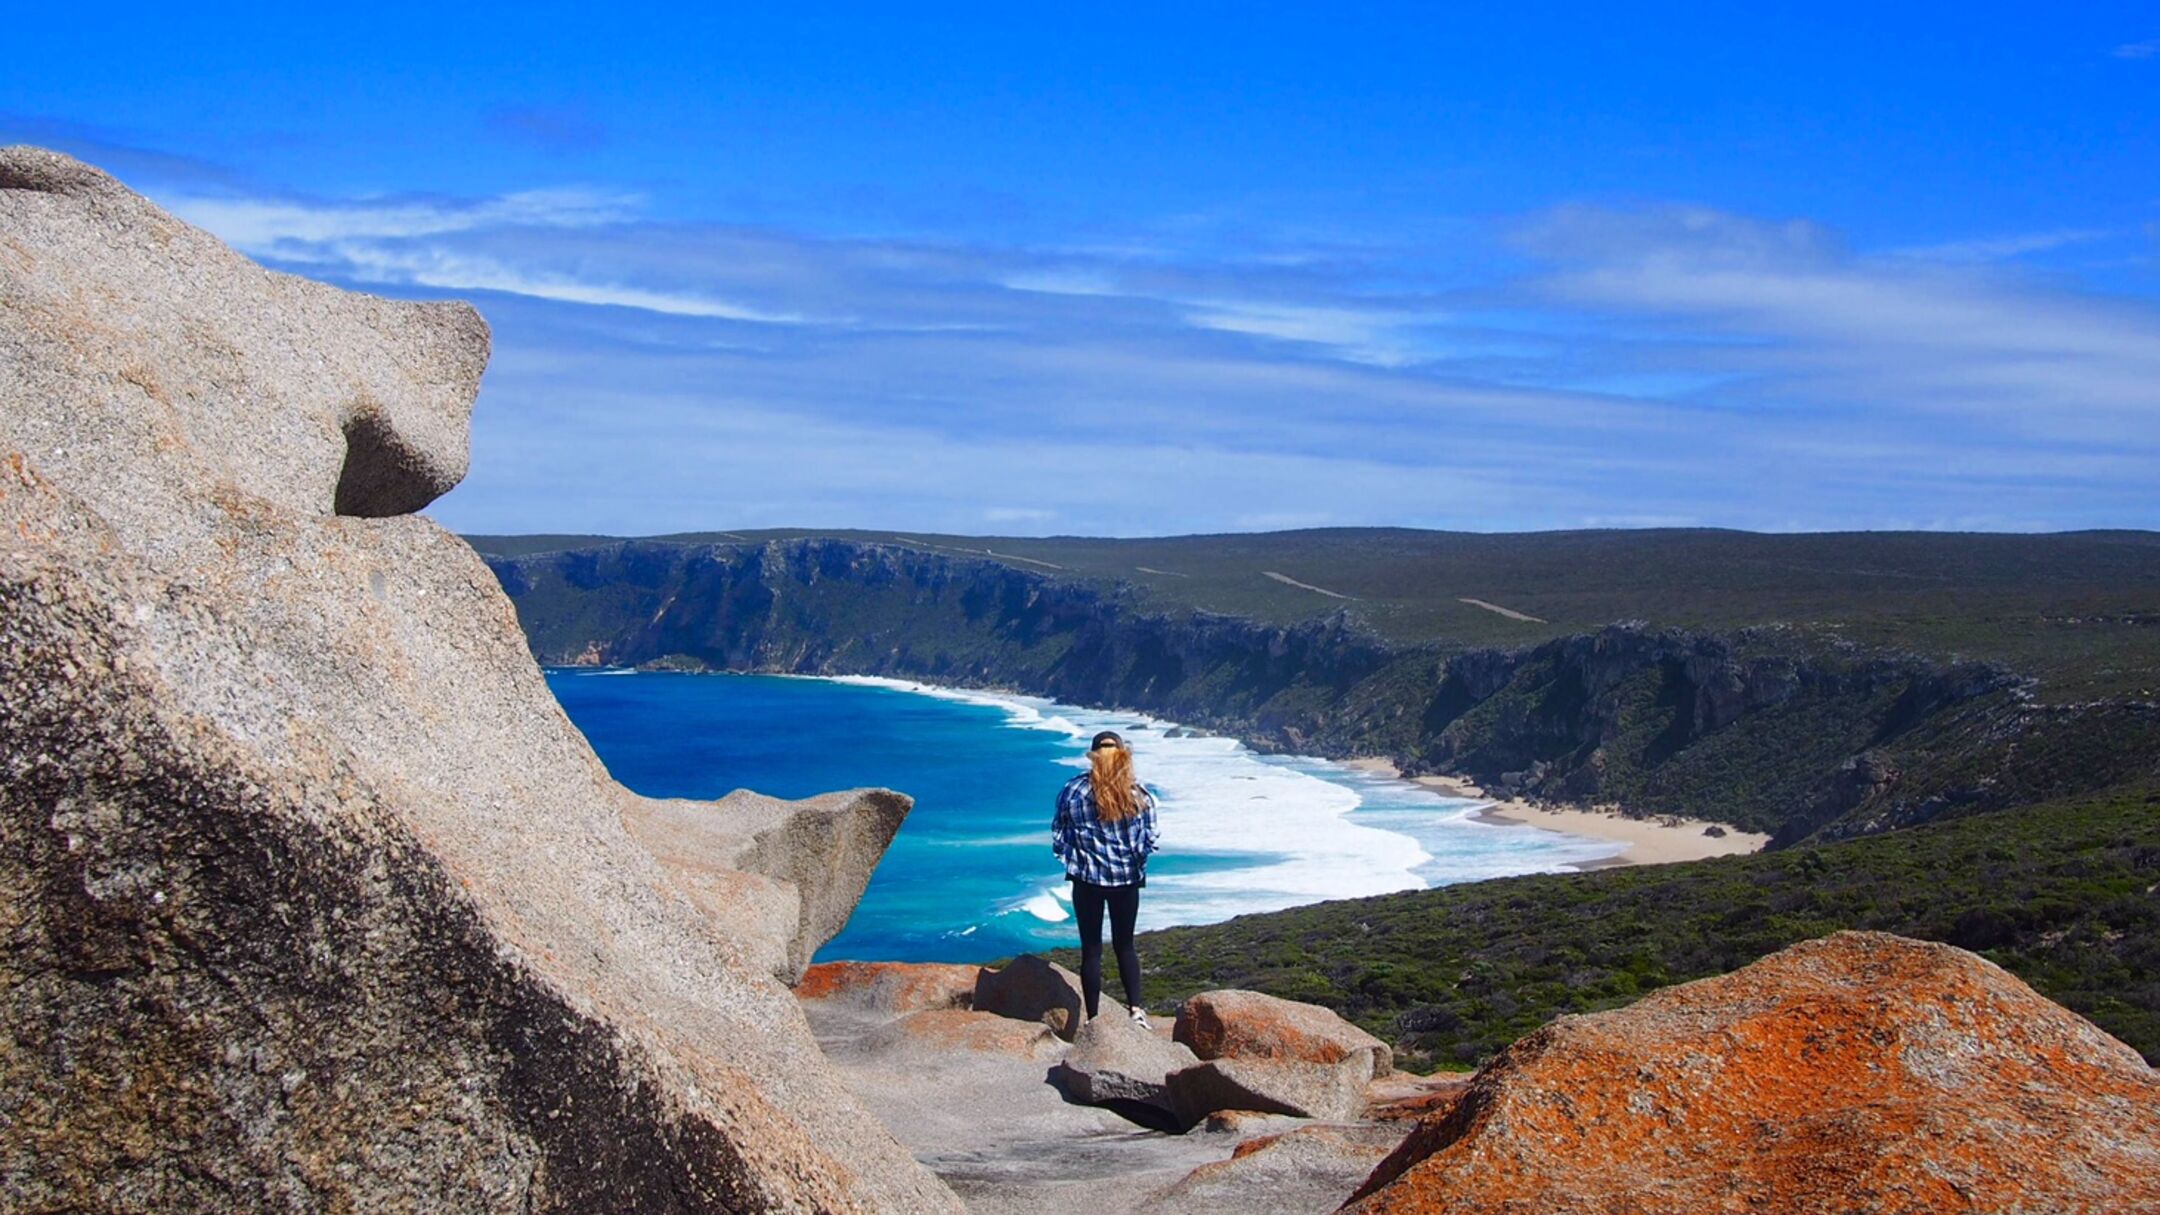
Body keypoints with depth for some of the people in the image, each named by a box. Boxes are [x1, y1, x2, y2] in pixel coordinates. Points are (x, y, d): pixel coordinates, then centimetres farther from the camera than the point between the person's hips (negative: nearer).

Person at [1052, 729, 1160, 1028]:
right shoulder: (1139, 793, -3)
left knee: (1091, 949, 7)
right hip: (1127, 879, 1)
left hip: (1087, 879, -1)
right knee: (1125, 944, 16)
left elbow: (1058, 839, -1)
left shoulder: (1073, 790, -5)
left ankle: (1093, 1018, 8)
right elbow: (1150, 841, -2)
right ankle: (1135, 1007, 0)